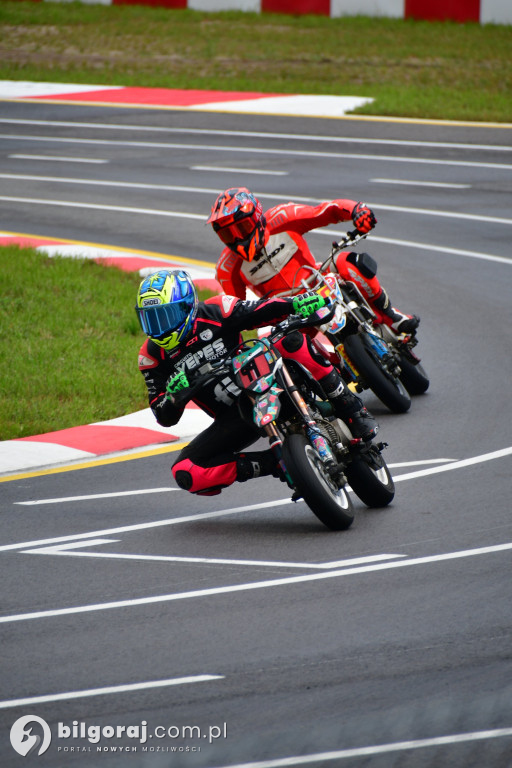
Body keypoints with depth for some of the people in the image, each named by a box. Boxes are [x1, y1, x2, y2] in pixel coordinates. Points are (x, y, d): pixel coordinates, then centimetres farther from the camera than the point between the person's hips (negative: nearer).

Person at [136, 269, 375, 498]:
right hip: (233, 418, 2)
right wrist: (174, 396, -25)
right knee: (185, 473, -20)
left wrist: (299, 301, -29)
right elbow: (165, 418, -1)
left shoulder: (215, 312, -6)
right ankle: (271, 464, -14)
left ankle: (349, 409, -23)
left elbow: (267, 310, -7)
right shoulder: (152, 356, -1)